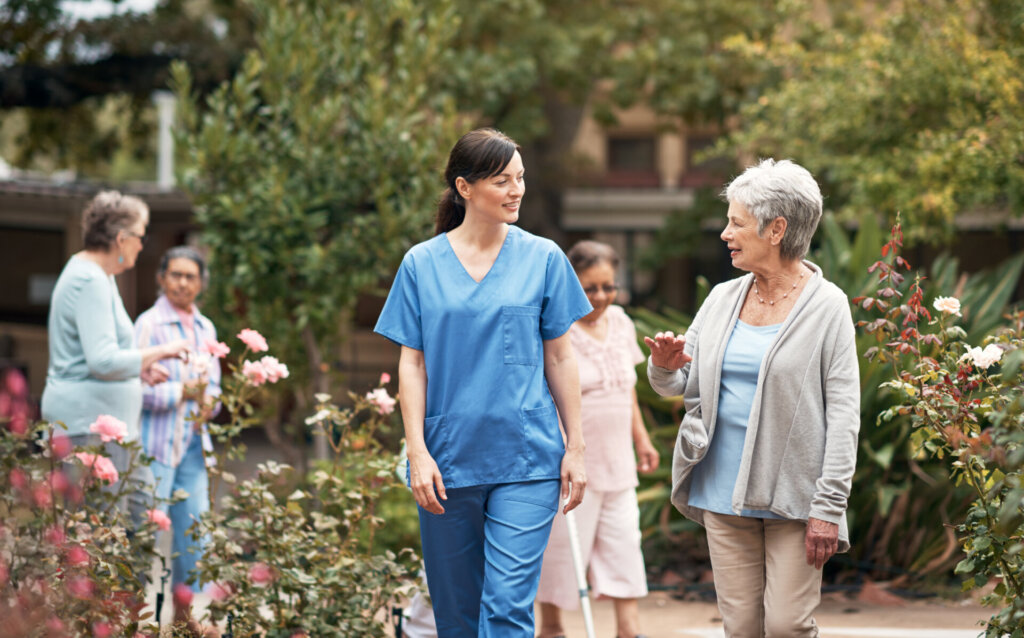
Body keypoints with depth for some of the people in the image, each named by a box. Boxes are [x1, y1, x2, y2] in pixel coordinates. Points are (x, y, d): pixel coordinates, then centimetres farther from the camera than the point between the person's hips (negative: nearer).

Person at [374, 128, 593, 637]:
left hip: (526, 460, -1)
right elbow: (412, 364, 3)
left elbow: (559, 359, 6)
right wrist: (417, 452, -5)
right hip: (447, 460, 1)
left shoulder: (543, 259, 2)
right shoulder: (422, 264, 3)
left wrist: (575, 447, 3)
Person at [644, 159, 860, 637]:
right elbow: (682, 385, 17)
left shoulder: (826, 306, -5)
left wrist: (829, 507, -15)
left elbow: (843, 413, -8)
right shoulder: (723, 298, 12)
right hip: (724, 493, 5)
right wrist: (665, 367, -8)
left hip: (792, 498, -5)